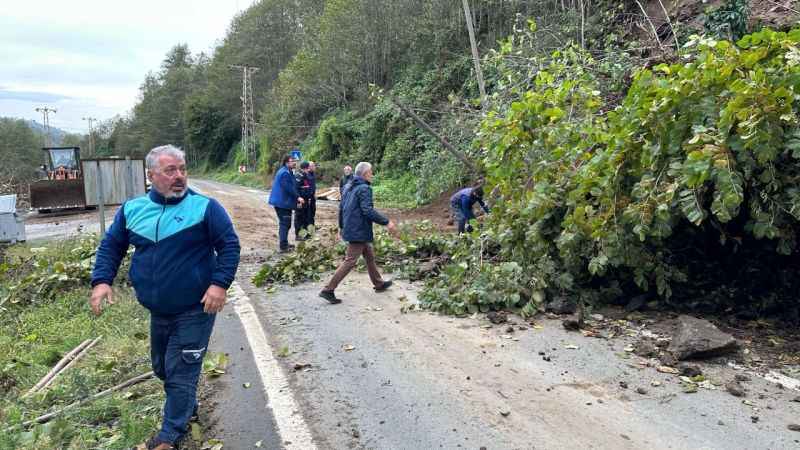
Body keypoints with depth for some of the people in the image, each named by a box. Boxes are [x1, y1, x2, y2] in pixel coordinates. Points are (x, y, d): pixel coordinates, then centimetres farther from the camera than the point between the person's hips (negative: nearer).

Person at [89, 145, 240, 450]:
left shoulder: (205, 207, -11)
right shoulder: (132, 209, 2)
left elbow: (230, 245, -11)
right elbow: (110, 246, 10)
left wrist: (220, 283, -22)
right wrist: (102, 281, -4)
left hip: (196, 310, -5)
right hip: (158, 311, 6)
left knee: (180, 372, 2)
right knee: (162, 367, 23)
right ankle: (187, 405, 47)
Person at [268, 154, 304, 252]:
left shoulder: (288, 172, 16)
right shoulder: (285, 173, -19)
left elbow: (292, 187, 20)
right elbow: (289, 188, -25)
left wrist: (297, 198, 17)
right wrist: (298, 197, -20)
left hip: (283, 202, 11)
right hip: (283, 202, -11)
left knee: (286, 223, 18)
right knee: (285, 223, -7)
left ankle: (284, 244, 27)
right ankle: (283, 247, -4)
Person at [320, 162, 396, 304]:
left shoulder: (348, 187, 12)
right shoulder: (364, 188, -16)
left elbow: (341, 208, 17)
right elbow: (368, 211, -26)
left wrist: (341, 226, 27)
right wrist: (386, 222, -23)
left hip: (350, 228, 10)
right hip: (359, 232, -10)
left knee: (369, 256, 21)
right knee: (350, 261, -5)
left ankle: (378, 284, 35)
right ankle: (328, 290, -4)